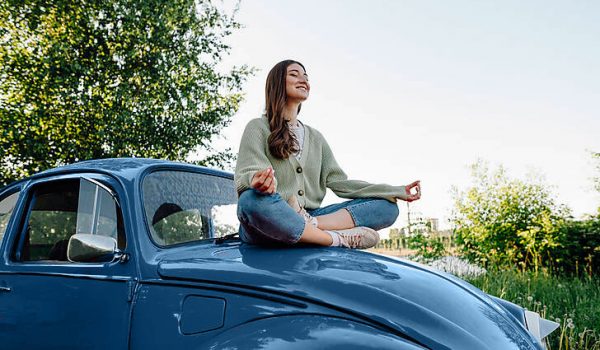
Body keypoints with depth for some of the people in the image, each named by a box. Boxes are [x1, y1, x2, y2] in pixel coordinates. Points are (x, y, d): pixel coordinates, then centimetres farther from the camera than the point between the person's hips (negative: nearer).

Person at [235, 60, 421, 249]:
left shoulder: (315, 137, 21)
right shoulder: (258, 127, 5)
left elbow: (339, 182, 12)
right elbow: (246, 175, -8)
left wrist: (396, 191, 3)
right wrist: (257, 181, -35)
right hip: (267, 228, -4)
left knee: (387, 206, -9)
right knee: (252, 199, -40)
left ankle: (311, 224, -30)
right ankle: (340, 239, -26)